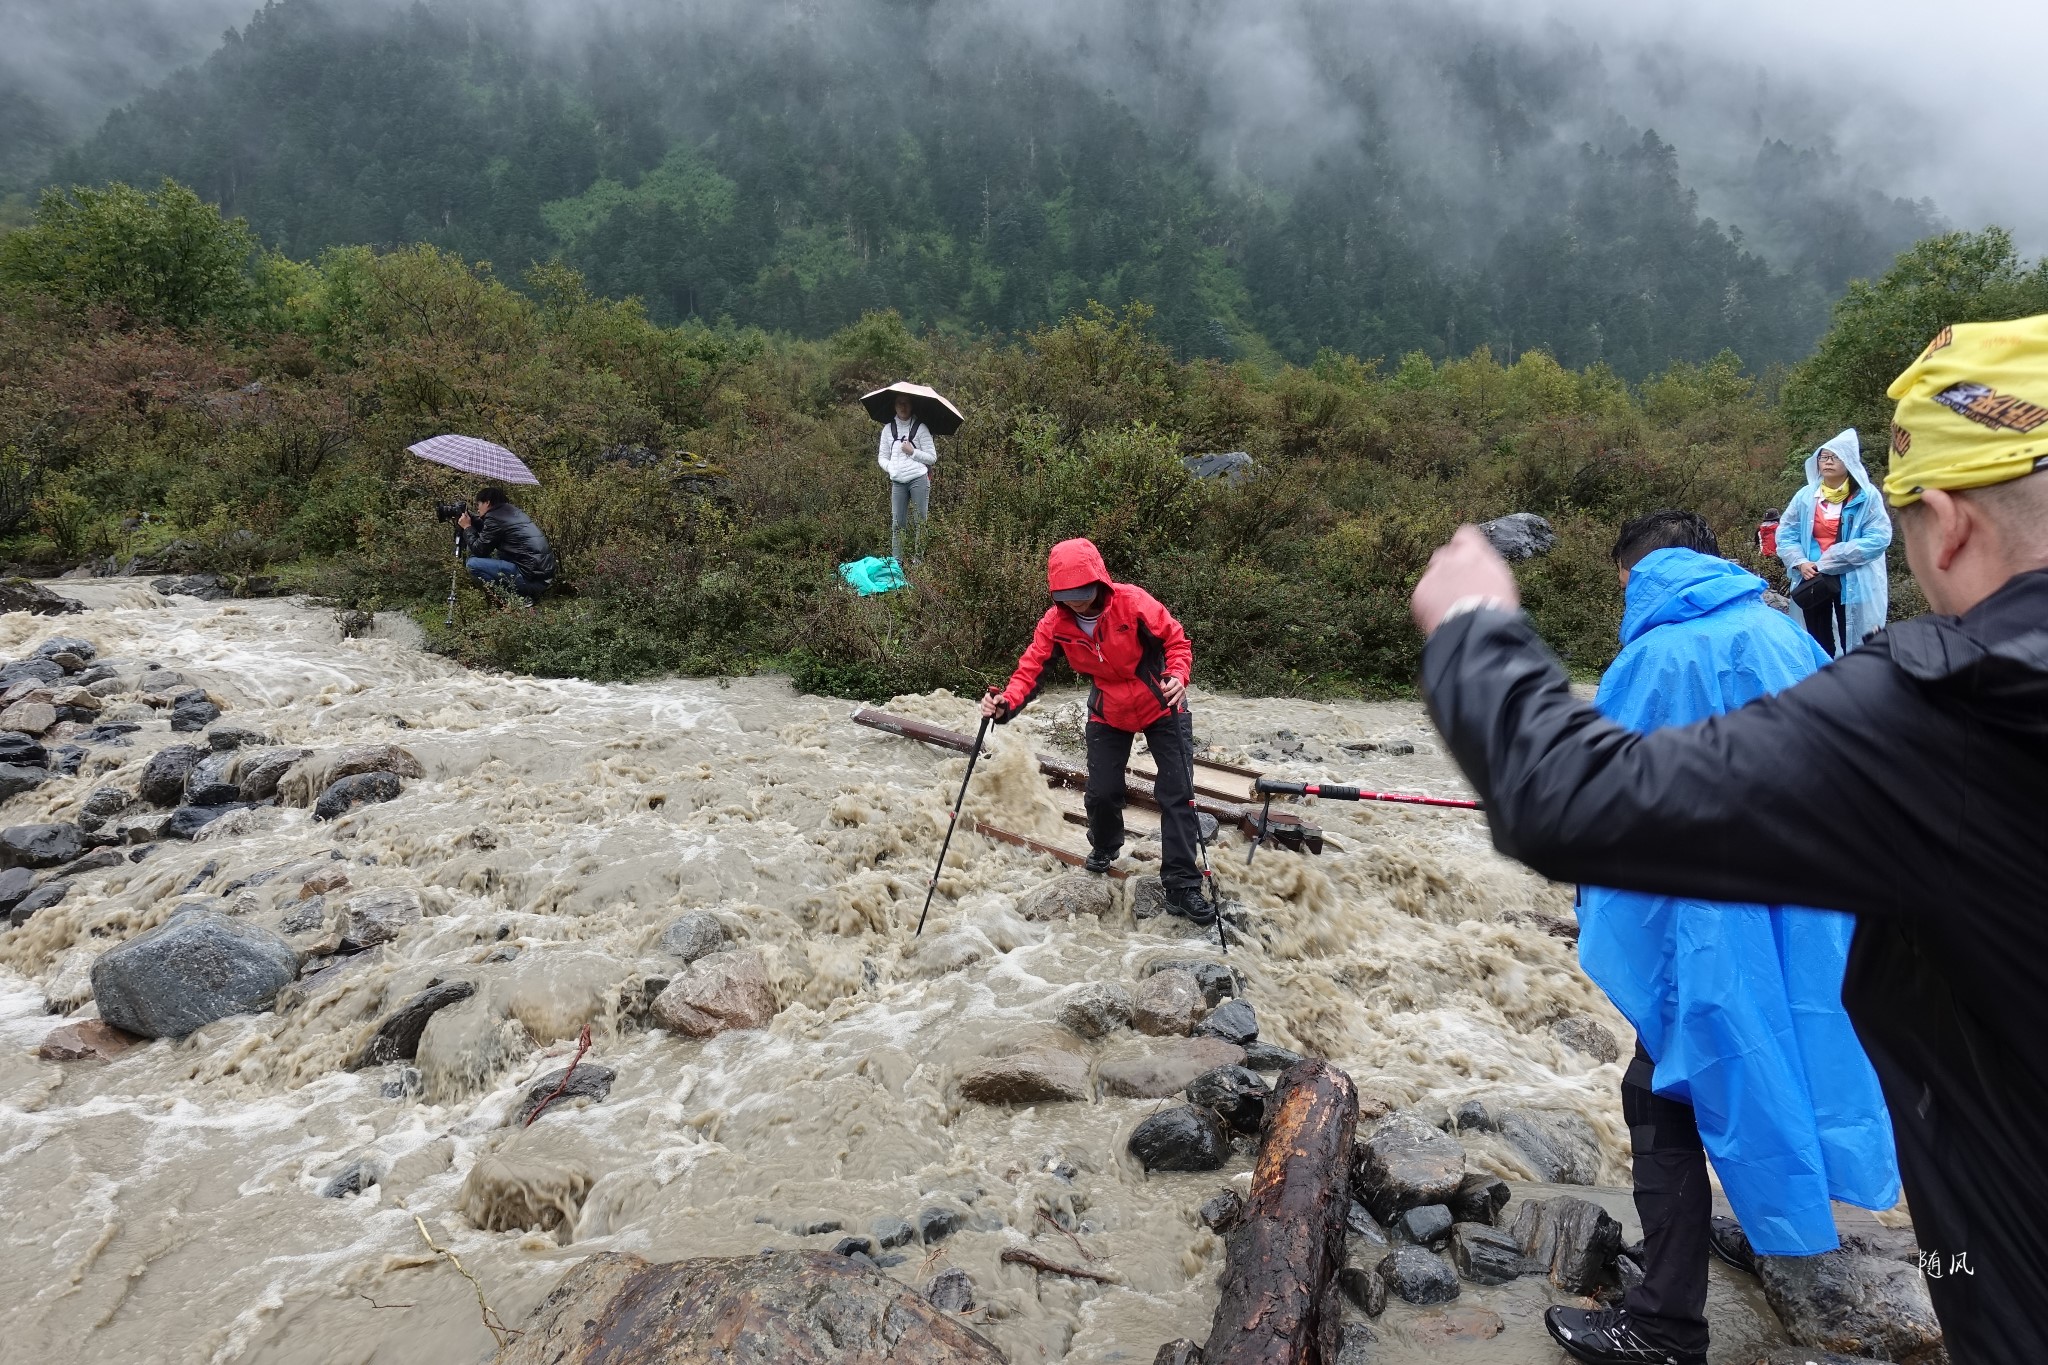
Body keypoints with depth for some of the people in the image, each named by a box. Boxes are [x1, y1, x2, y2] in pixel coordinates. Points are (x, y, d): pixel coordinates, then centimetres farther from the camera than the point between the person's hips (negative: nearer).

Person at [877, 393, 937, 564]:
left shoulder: (920, 428, 3)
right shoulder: (888, 428, 12)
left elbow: (932, 458, 2)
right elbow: (882, 456, 14)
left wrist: (913, 452, -9)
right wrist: (891, 468, -5)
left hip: (918, 479, -3)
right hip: (897, 481, 3)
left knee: (920, 521, -2)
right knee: (897, 523, 2)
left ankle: (918, 560, 4)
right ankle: (896, 561, 4)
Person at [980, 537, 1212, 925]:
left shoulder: (1133, 602, -26)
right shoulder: (1054, 624, -17)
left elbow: (1176, 640, -17)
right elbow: (1031, 669, -19)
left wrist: (1178, 676, -36)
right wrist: (1006, 703, -39)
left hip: (1161, 707, -3)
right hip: (1108, 714, 3)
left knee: (1177, 793, -8)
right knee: (1101, 793, 1)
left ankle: (1182, 886, -1)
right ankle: (1104, 847, 37)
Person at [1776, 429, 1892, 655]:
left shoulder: (1867, 495, -5)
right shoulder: (1805, 496, 5)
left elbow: (1879, 537, -13)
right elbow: (1785, 534, 5)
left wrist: (1833, 558, -19)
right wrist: (1801, 562, -12)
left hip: (1855, 584, -4)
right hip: (1812, 581, 4)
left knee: (1855, 648, 2)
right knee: (1819, 645, 13)